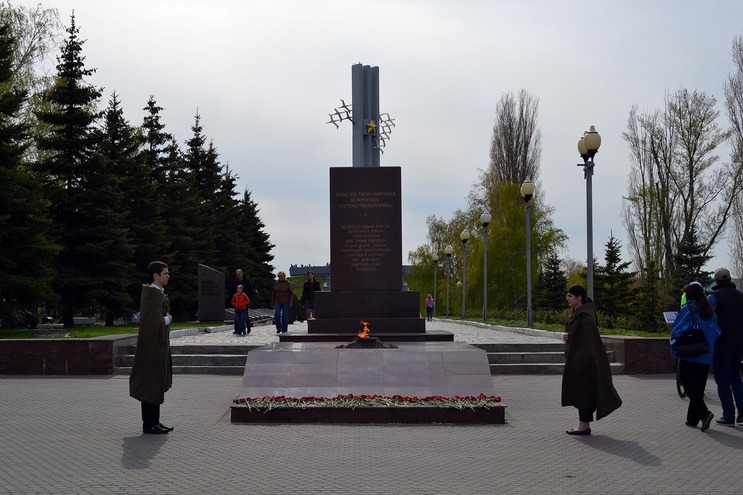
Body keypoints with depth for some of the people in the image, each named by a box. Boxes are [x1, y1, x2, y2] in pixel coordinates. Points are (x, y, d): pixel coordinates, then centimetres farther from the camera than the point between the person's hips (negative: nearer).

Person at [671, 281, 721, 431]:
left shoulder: (687, 310, -10)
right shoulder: (709, 311, 7)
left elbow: (677, 332, -12)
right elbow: (716, 333, 7)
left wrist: (674, 351, -2)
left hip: (689, 357, -6)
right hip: (705, 357, 6)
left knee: (690, 388, -1)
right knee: (698, 389, 12)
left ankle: (704, 413, -19)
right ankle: (693, 420, 16)